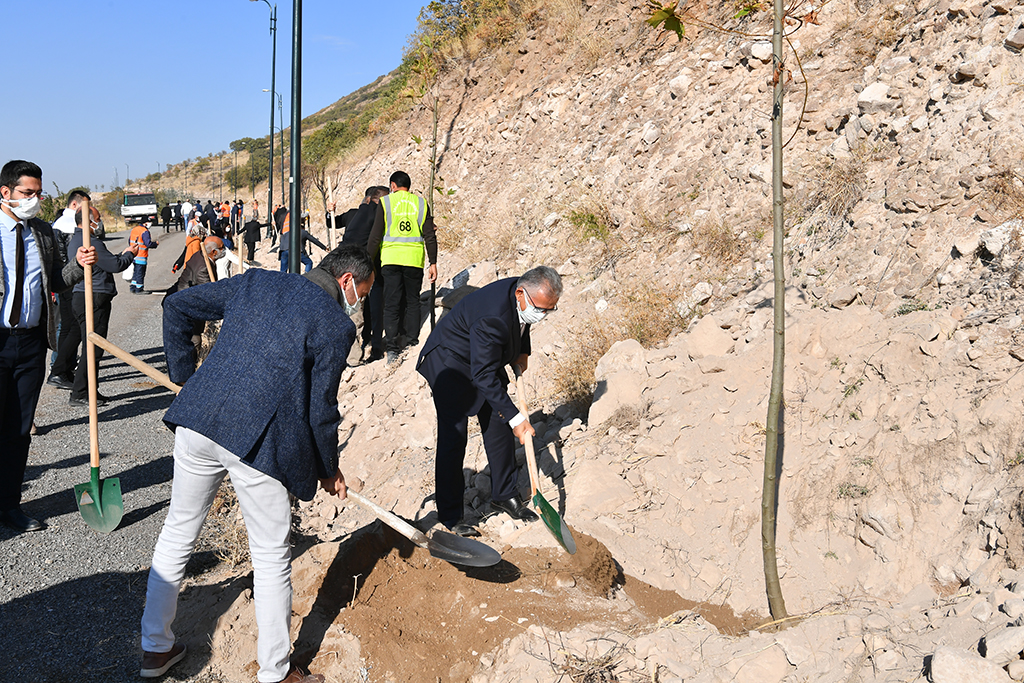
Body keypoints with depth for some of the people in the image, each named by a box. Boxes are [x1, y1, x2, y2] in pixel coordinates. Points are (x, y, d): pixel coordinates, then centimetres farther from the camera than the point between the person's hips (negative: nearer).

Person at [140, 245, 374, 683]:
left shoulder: (257, 282, 13)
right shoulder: (336, 326, -3)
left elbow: (177, 306, 16)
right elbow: (321, 411, -3)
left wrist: (184, 375, 23)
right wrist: (329, 470, 12)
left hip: (198, 421, 6)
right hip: (258, 442, -5)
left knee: (178, 534, 21)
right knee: (272, 557, 11)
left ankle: (155, 648, 37)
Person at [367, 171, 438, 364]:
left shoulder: (386, 202, 2)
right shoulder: (421, 203, 7)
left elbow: (375, 236, -1)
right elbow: (430, 236, 4)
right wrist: (433, 263, 8)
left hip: (391, 259, -1)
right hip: (414, 260, 1)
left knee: (392, 304, 2)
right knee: (412, 302, 13)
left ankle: (392, 349, -4)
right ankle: (411, 343, 13)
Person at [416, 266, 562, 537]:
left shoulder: (526, 296, -13)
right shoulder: (492, 317, -38)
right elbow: (484, 376, -35)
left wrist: (522, 352, 1)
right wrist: (516, 418, -32)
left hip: (485, 360, 9)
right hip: (450, 361, -8)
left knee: (498, 426, 9)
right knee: (453, 436, -10)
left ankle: (504, 495, 23)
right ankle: (449, 514, 0)